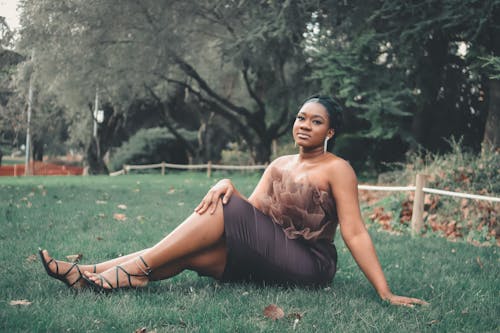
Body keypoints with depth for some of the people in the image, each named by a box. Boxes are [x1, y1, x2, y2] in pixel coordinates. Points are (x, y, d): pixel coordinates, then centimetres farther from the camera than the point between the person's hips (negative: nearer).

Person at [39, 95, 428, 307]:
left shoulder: (337, 169, -6)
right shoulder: (279, 165, 14)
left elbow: (355, 233, -12)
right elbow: (253, 212, 3)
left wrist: (386, 292, -19)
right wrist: (227, 184, -18)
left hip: (309, 264, -6)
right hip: (269, 260, 6)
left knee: (225, 211, -23)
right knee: (188, 253, -16)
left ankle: (137, 269, -22)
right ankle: (89, 274, -21)